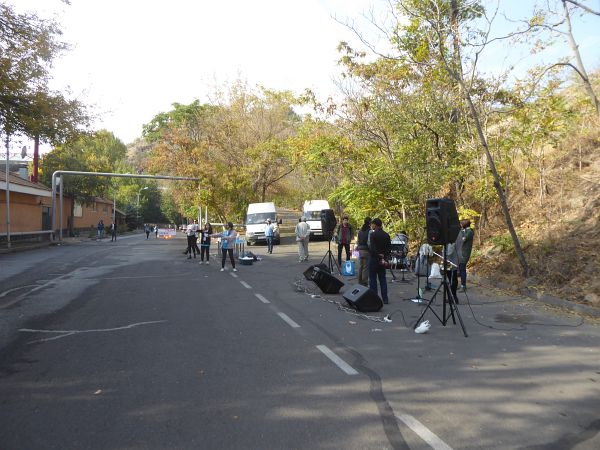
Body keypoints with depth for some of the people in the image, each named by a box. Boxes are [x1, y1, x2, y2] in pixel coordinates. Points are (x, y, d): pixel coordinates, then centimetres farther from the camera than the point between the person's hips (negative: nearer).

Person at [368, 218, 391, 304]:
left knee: (373, 279, 3)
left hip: (374, 259, -6)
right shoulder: (386, 235, 5)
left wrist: (378, 255, -9)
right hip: (383, 259, 6)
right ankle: (385, 298, 11)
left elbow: (372, 248, -21)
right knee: (382, 279, 11)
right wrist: (385, 256, 3)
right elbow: (389, 248, 5)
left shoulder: (373, 234, -14)